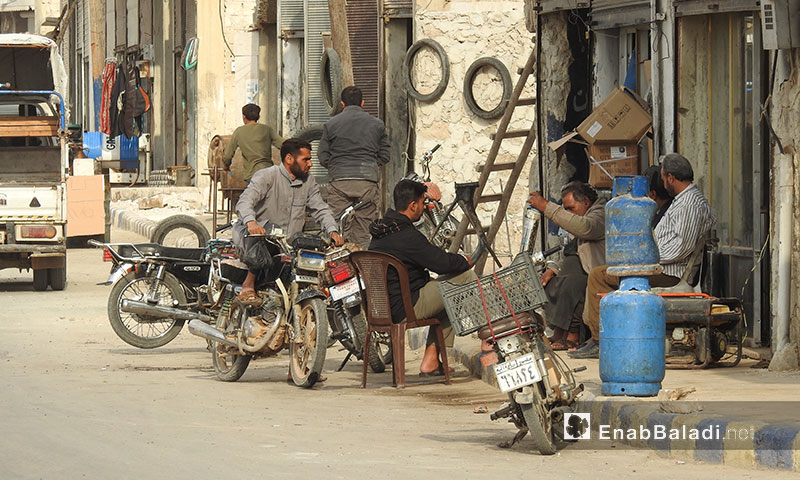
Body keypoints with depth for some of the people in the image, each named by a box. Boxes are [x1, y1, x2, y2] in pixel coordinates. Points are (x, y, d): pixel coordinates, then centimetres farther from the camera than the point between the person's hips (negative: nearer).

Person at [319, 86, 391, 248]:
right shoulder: (377, 124, 9)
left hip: (339, 180, -1)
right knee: (365, 231, 3)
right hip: (368, 181, 1)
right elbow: (385, 156, 11)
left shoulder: (331, 125, 6)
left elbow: (323, 158, 6)